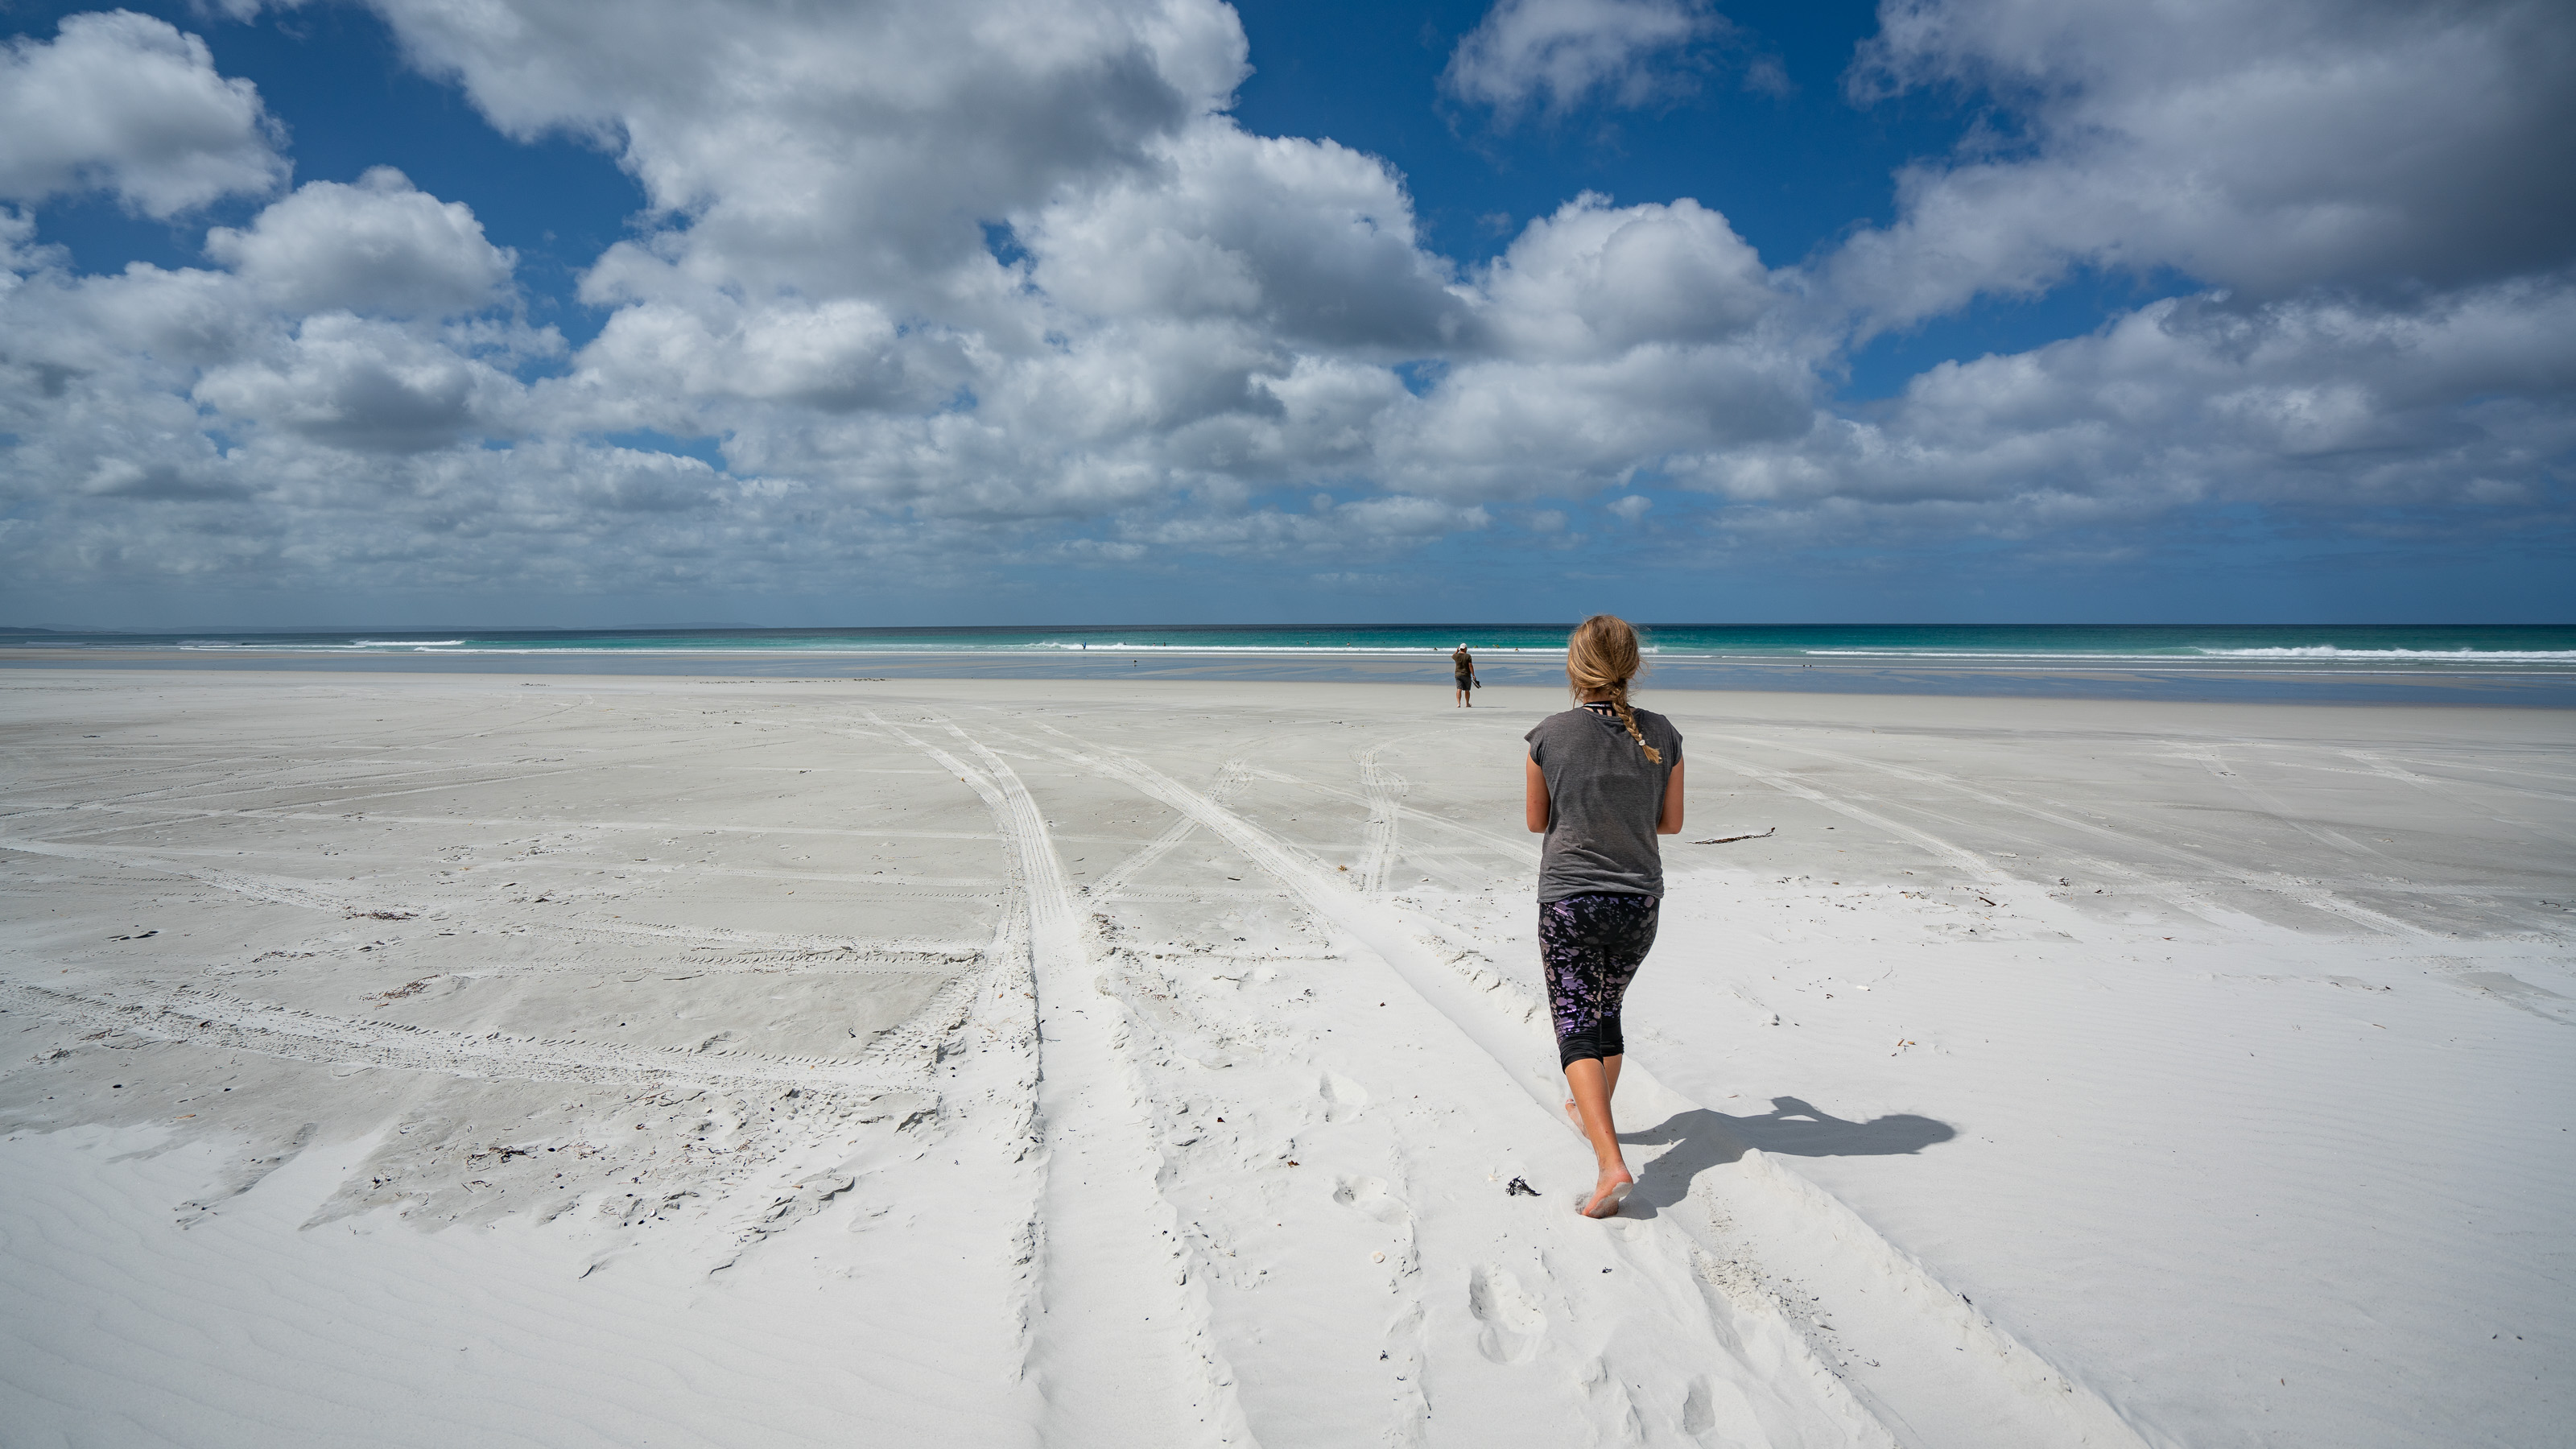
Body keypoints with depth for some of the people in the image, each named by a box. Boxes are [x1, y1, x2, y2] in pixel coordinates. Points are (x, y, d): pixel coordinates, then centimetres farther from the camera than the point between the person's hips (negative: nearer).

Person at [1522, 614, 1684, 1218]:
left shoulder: (1549, 736, -11)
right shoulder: (1661, 735, -4)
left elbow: (1536, 821, 0)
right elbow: (1671, 822, 4)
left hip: (1570, 901, -4)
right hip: (1640, 902, 4)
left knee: (1576, 1027, -1)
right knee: (1606, 1010, 24)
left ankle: (1612, 1164, -16)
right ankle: (1593, 1115, 44)